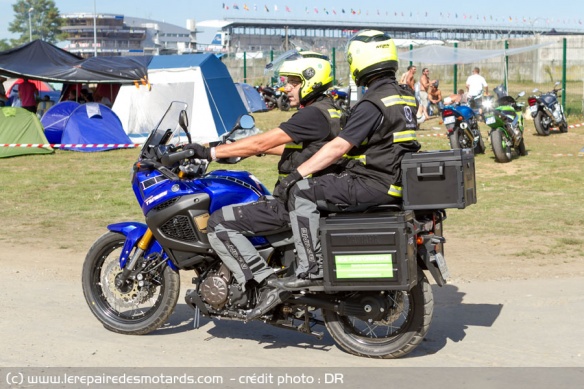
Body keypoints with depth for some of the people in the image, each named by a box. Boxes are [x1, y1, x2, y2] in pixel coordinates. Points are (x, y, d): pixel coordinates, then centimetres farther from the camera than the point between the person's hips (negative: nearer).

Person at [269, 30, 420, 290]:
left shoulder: (373, 103, -18)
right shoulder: (405, 95, 11)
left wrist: (296, 175, -15)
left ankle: (310, 269, -11)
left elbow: (338, 147, -20)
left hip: (375, 185, -10)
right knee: (329, 183, 27)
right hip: (396, 180, 10)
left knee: (300, 192, -7)